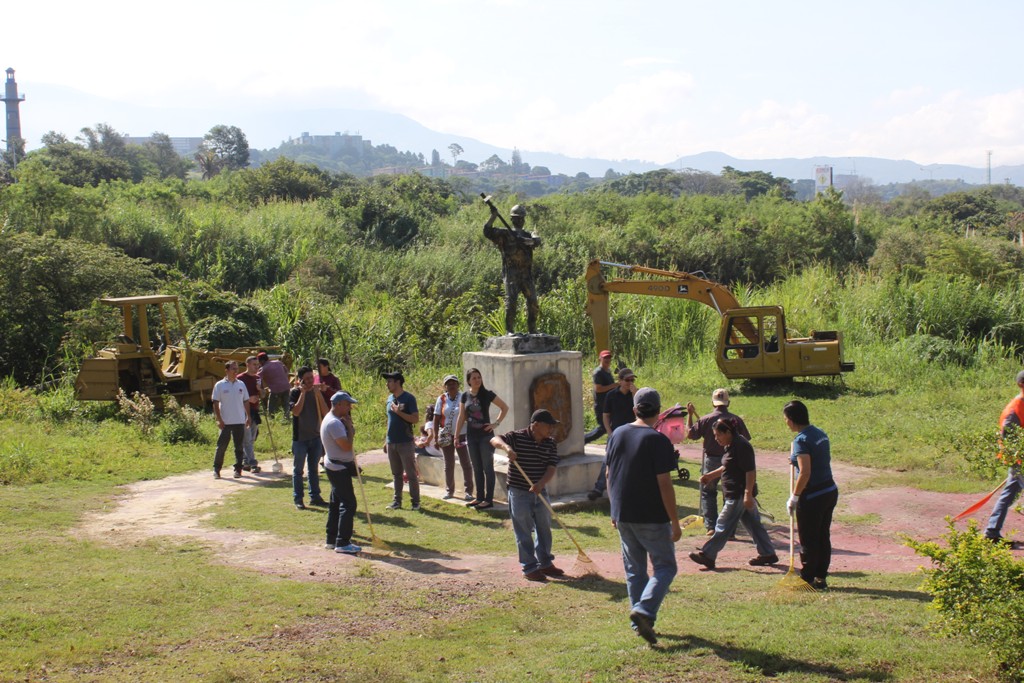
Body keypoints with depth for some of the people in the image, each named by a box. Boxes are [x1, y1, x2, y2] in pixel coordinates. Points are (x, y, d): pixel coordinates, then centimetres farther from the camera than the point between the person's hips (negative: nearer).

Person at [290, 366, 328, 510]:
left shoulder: (316, 392, 5)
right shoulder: (295, 393, -7)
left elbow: (325, 412, -4)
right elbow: (296, 411, -23)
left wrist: (318, 393, -14)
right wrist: (303, 392, -20)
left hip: (315, 437, 4)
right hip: (300, 438, -4)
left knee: (314, 469, 13)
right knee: (298, 470, 3)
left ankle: (315, 496, 21)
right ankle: (298, 499, 8)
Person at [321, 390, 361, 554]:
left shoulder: (334, 420, 13)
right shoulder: (334, 423, -21)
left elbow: (345, 444, 17)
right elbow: (347, 446, -25)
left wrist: (349, 425, 5)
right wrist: (349, 426, -17)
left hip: (336, 467, 11)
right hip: (339, 468, -11)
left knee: (336, 503, 17)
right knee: (348, 504, -10)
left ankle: (332, 539, 24)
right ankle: (342, 543, -9)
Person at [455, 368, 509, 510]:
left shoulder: (487, 394, -7)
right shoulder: (465, 396, 4)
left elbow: (505, 407, -2)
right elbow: (461, 417, 9)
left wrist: (496, 423, -8)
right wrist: (456, 436, 7)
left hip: (485, 435, -4)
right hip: (471, 436, 4)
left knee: (487, 468, -1)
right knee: (477, 468, 11)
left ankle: (488, 499, 2)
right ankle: (479, 497, 20)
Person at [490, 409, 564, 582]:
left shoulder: (551, 444, 0)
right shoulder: (517, 437, -12)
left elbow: (551, 468, -8)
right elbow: (494, 440, -23)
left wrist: (540, 484, -26)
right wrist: (506, 447, -45)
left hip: (540, 492, 5)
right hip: (519, 493, -5)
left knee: (544, 528, 15)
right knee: (524, 532, 2)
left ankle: (545, 563, 30)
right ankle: (529, 567, 10)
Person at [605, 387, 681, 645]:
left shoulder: (617, 434, 5)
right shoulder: (658, 440, -14)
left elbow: (610, 476, 11)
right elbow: (664, 484, -17)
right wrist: (675, 523, -12)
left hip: (622, 515, 6)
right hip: (652, 518, -6)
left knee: (634, 568, 15)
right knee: (665, 566, 5)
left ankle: (640, 622, 18)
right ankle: (644, 610, -15)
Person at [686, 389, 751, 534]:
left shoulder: (706, 419, -10)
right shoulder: (736, 420, -6)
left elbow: (690, 434, -5)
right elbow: (746, 439, -2)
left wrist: (690, 415, 2)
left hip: (711, 460, -1)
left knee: (708, 493, 10)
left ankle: (711, 526, 3)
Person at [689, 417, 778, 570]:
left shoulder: (741, 447, -19)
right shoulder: (732, 445, 13)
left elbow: (751, 471, -23)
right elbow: (727, 467, 27)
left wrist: (748, 494, -25)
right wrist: (710, 476, 22)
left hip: (739, 495, -10)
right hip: (739, 494, 10)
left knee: (724, 525, -4)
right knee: (753, 523, 14)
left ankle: (707, 555, 0)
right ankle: (768, 554, 20)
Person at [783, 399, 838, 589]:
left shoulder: (801, 440, -18)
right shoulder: (820, 434, 8)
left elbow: (805, 473, -24)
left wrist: (794, 497, -16)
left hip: (812, 496, -9)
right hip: (830, 491, 9)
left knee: (808, 540, 3)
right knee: (823, 537, 15)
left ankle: (807, 580, 11)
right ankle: (821, 578, 22)